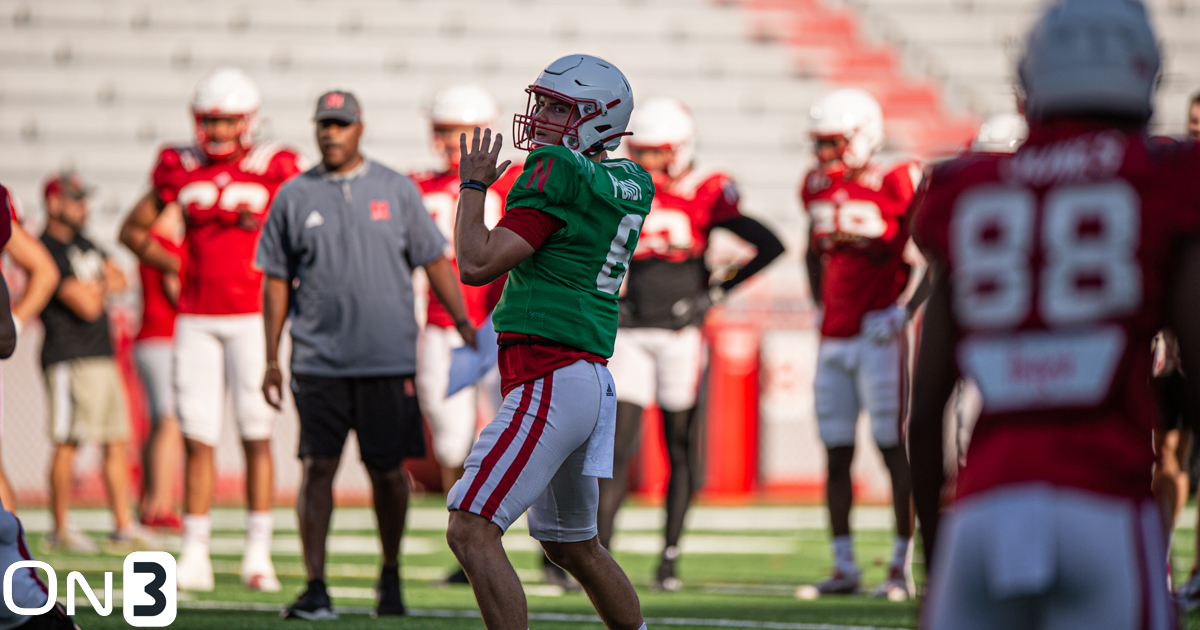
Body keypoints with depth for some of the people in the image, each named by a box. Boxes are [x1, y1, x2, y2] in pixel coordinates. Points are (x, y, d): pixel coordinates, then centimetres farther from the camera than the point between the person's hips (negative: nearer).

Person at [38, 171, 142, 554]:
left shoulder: (83, 243, 17)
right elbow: (87, 307, -18)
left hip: (103, 356, 9)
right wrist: (98, 289, 4)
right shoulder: (48, 250, -13)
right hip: (70, 359, -9)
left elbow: (119, 280, 15)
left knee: (117, 443, 9)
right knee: (67, 444, -6)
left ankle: (123, 526, 13)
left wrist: (94, 287, -5)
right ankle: (60, 530, -1)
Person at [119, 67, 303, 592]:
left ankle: (258, 554, 3)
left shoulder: (273, 170, -2)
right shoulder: (181, 170, 6)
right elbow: (133, 228, 18)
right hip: (197, 320, 2)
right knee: (197, 438, 1)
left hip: (252, 316, -2)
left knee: (256, 435, -1)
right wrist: (174, 266, 9)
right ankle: (194, 555, 4)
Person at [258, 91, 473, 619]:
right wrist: (272, 359, 7)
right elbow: (277, 281, 10)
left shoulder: (397, 191, 5)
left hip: (388, 358, 0)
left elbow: (434, 261, 9)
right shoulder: (294, 197, 6)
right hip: (319, 360, 0)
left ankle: (391, 576, 22)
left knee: (388, 471, 5)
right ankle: (315, 587, -6)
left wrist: (463, 322, 0)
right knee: (318, 467, -6)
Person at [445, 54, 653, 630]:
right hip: (593, 381, 10)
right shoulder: (632, 184, 13)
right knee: (572, 545, 24)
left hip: (550, 382, -10)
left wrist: (472, 185, 0)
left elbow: (477, 264, -14)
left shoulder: (558, 173, -12)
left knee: (472, 532, -13)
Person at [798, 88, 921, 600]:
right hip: (833, 338, 7)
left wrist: (908, 310, -11)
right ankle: (844, 568, 13)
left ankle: (901, 567, -1)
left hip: (878, 336, -7)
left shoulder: (894, 187, -10)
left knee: (894, 450, -4)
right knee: (837, 455, 7)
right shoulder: (819, 188, 10)